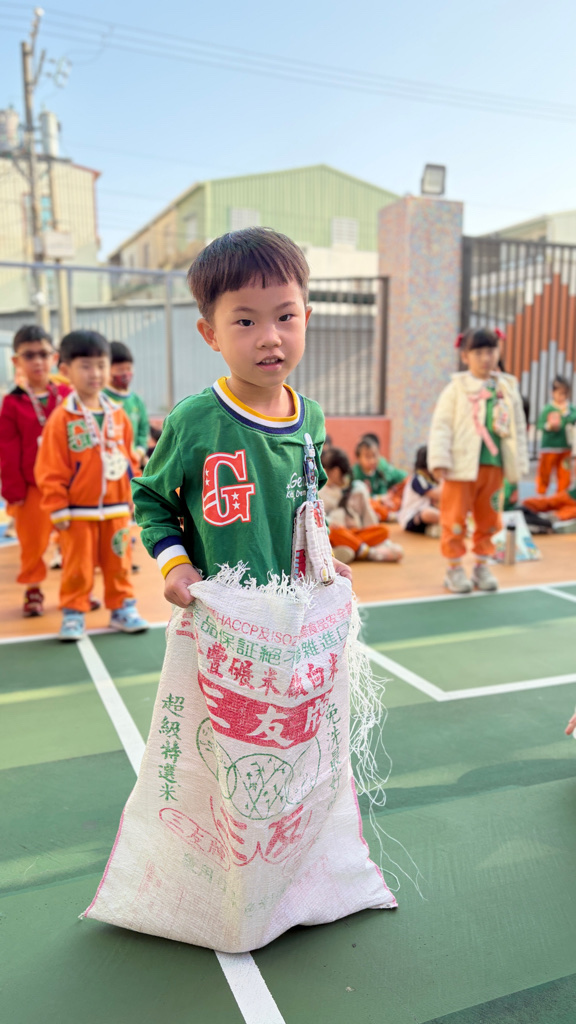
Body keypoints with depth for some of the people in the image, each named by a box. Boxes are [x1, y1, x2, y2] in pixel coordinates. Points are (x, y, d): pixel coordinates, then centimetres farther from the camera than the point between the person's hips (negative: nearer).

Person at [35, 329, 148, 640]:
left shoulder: (117, 414, 5)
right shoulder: (62, 418, -10)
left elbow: (128, 458, 12)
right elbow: (51, 470, -9)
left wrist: (135, 496, 11)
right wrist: (57, 508, -10)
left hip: (116, 509, 4)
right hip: (78, 512, -4)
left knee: (119, 563, 12)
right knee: (77, 567, 6)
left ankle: (122, 609, 25)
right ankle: (73, 614, 20)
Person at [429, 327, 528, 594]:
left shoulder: (508, 387, 9)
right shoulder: (457, 388, -3)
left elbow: (518, 428, 13)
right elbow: (441, 426, -7)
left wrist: (518, 464, 11)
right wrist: (439, 460, -14)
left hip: (494, 465, 4)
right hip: (462, 466, -4)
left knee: (488, 518, 12)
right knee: (455, 518, 2)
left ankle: (482, 566, 25)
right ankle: (454, 569, 14)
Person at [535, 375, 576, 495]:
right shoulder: (548, 409, -7)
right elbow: (540, 424, -10)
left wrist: (566, 412, -20)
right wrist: (548, 426, -28)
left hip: (565, 448, 4)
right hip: (549, 447, -3)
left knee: (565, 475, 9)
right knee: (545, 472, 4)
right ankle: (540, 494, 18)